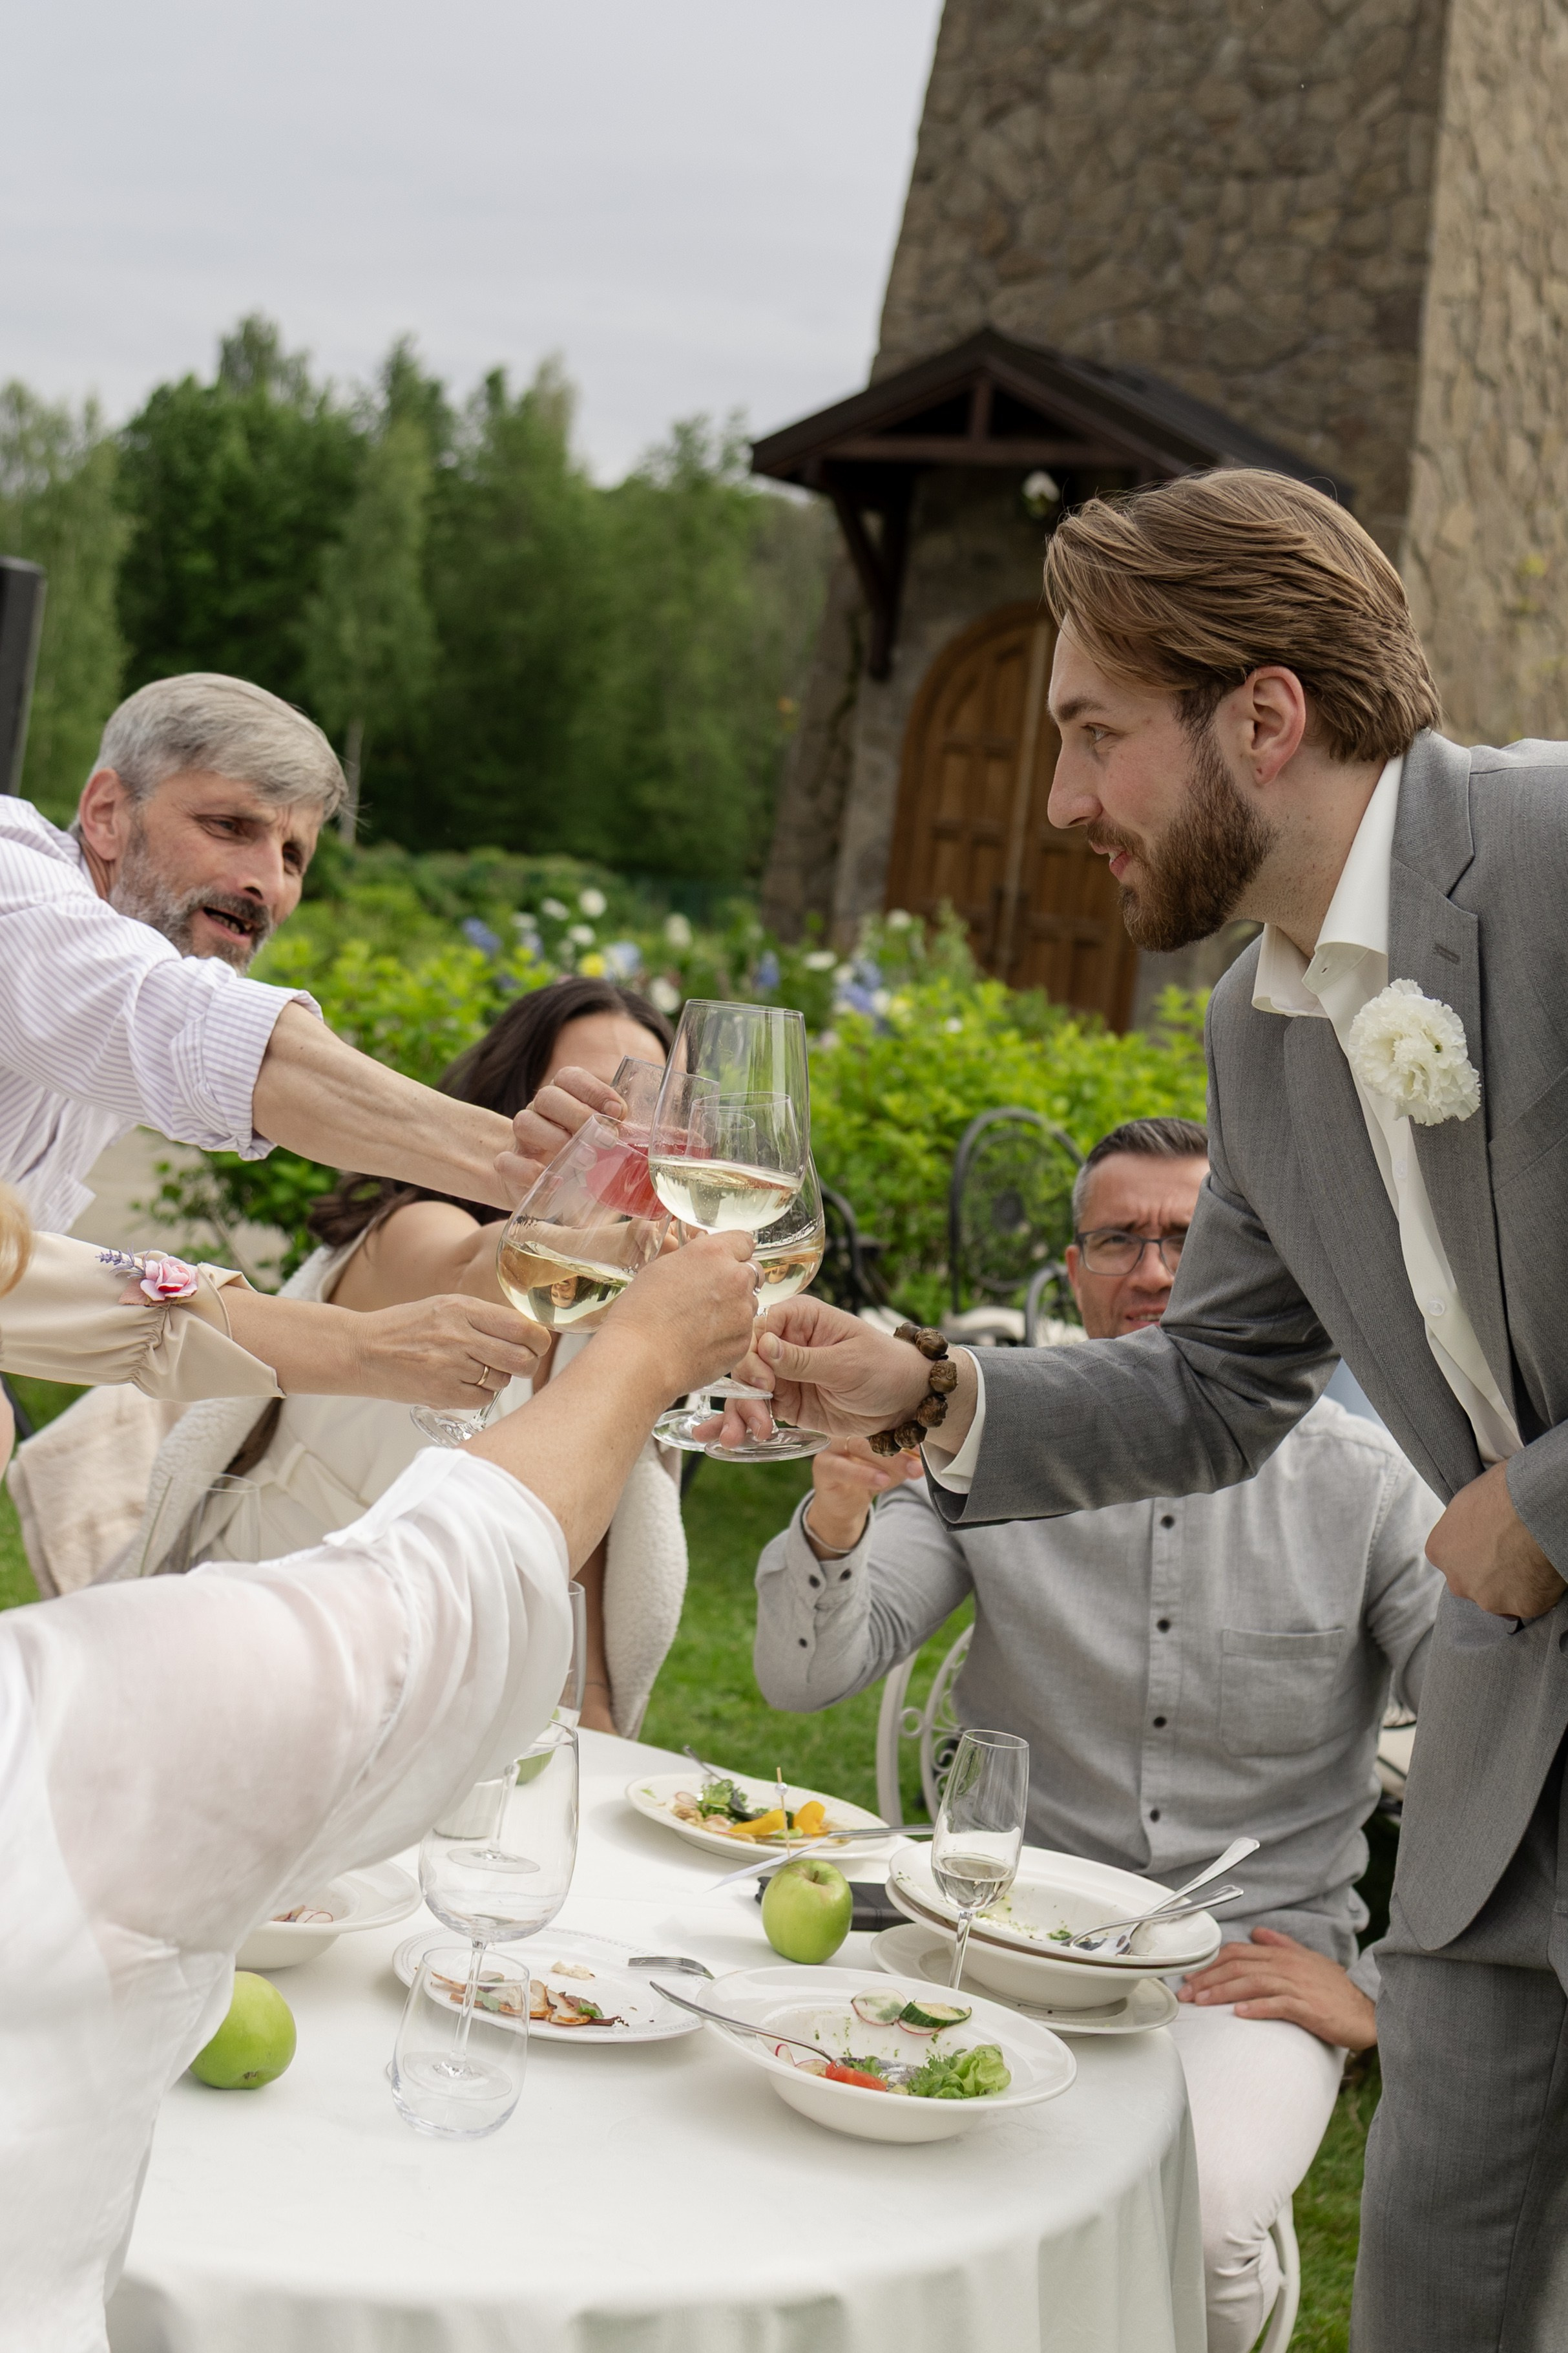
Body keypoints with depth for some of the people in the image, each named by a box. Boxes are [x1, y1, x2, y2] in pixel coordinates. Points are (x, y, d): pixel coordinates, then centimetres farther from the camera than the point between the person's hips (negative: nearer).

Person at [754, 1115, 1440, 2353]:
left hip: (1256, 1953, -1)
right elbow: (805, 1678, -6)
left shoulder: (1362, 1481, -4)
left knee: (1191, 2225, -29)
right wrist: (835, 1519, -26)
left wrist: (1390, 1995, -6)